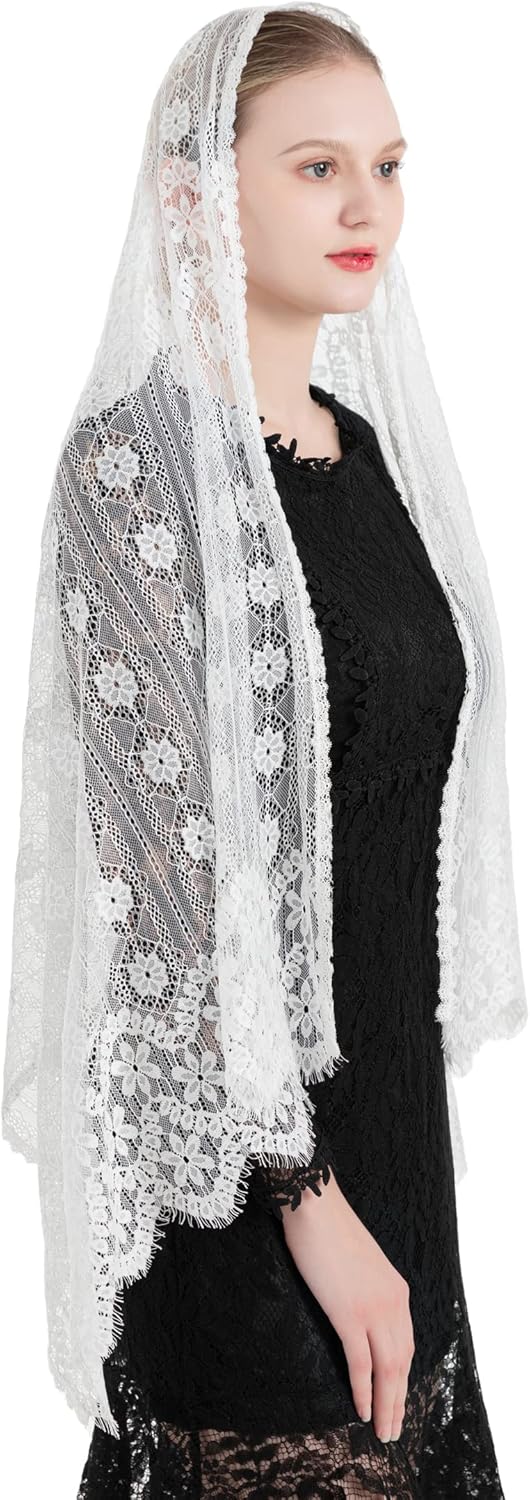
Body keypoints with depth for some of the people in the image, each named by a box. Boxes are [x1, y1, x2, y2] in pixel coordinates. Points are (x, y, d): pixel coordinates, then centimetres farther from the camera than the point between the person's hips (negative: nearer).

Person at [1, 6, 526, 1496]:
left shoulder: (367, 443, 8)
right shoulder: (140, 457, -15)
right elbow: (174, 857, -19)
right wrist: (308, 1192, -19)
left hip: (385, 1086, 8)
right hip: (236, 1142, -7)